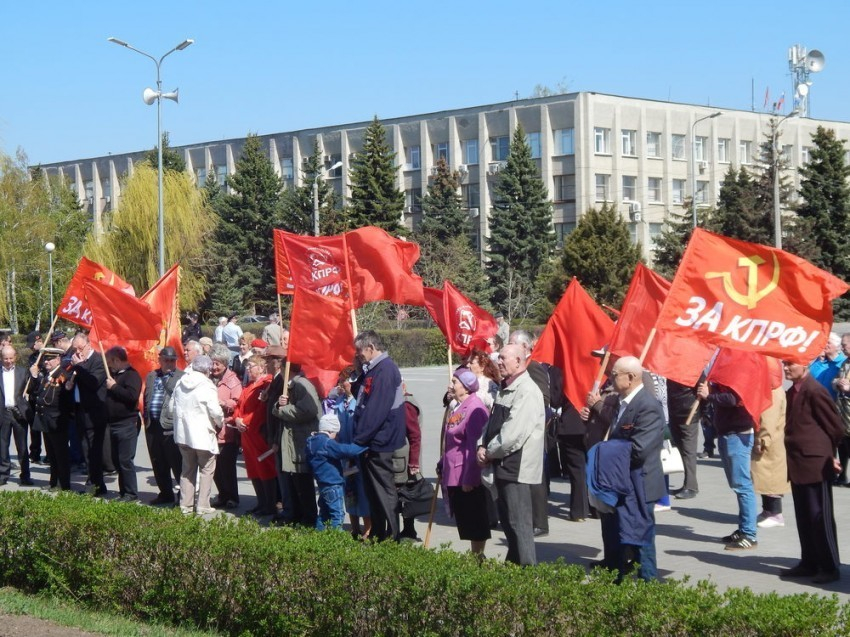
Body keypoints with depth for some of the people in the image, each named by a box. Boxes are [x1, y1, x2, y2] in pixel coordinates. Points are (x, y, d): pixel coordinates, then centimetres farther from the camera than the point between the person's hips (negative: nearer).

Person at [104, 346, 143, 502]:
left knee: (125, 460, -10)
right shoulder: (113, 374, 17)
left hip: (127, 424, -9)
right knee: (117, 460, 12)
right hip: (113, 423, 9)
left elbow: (132, 395, -26)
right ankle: (123, 492, 20)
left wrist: (114, 387, -17)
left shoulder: (131, 375, -11)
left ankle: (131, 494, -5)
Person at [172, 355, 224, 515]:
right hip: (202, 434, -6)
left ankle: (186, 505, 16)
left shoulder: (180, 383, 5)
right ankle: (203, 506, 1)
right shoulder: (207, 386, -14)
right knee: (207, 469, 4)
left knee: (188, 469, 16)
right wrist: (220, 423, 2)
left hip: (182, 433, 6)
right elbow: (215, 411, -17)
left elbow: (172, 406, 11)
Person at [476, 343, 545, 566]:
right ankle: (513, 565, 30)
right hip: (503, 465, 10)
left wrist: (490, 452, -11)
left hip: (517, 467, -10)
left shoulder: (527, 392, -17)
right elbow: (493, 422, 20)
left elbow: (513, 433, -23)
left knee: (518, 523, -8)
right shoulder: (505, 390, 15)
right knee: (507, 520, 19)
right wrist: (482, 446, 1)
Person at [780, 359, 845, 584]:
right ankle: (809, 563, 21)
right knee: (804, 518, 13)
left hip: (815, 464, -9)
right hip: (798, 464, 9)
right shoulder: (791, 392, 13)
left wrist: (827, 453, 0)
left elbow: (836, 426, -11)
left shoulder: (815, 391, -15)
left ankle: (830, 567, 4)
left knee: (820, 518, -3)